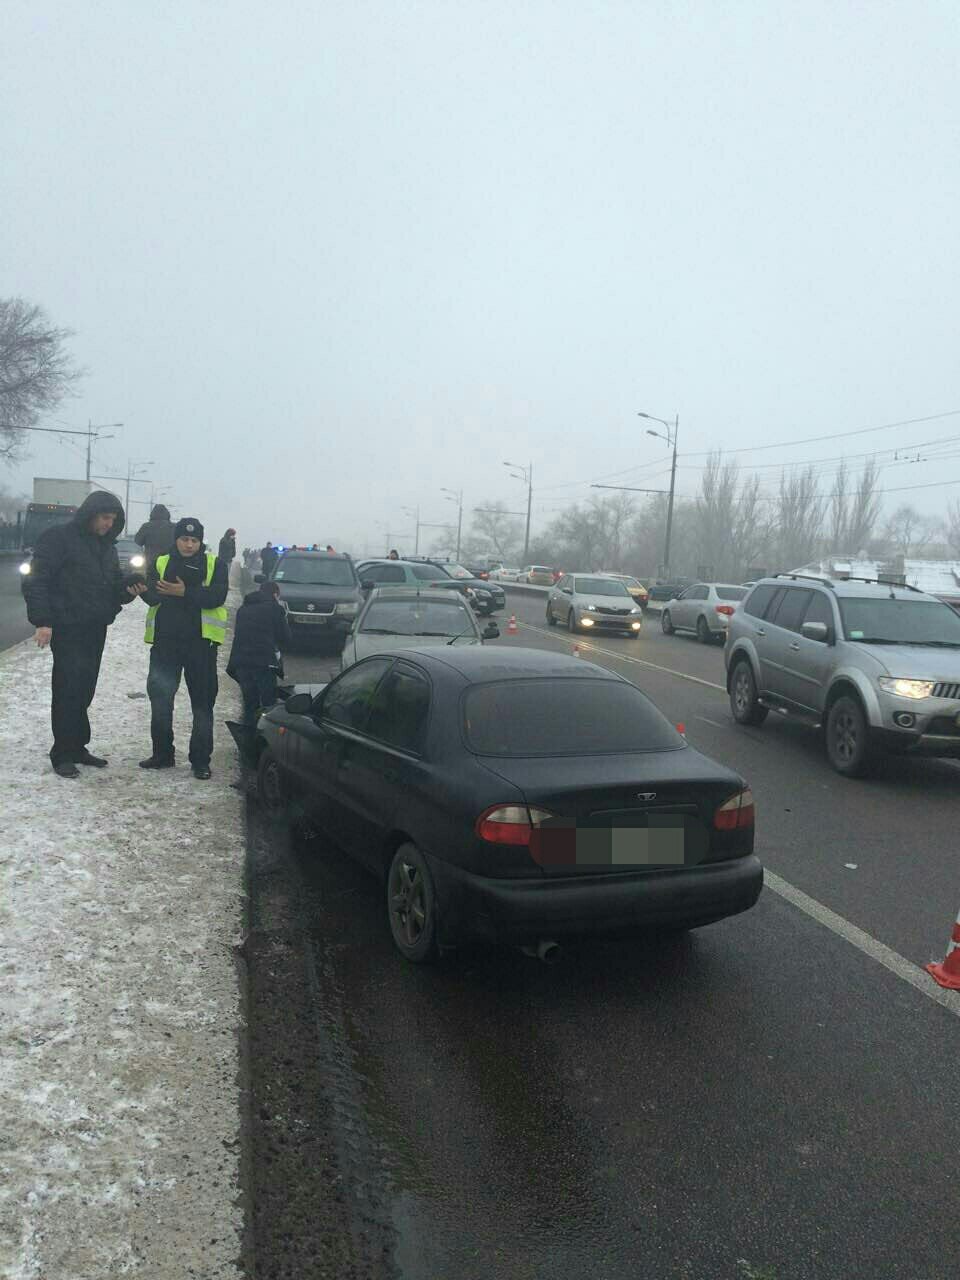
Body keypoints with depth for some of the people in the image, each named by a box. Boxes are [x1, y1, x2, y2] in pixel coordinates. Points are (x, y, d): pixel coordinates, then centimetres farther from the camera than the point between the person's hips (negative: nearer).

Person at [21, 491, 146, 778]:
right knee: (68, 690, -7)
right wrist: (42, 621, -19)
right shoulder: (58, 538, -7)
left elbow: (113, 586, 22)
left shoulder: (107, 546, 15)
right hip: (67, 628, -7)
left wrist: (128, 589, -1)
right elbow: (36, 581, -11)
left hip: (96, 629, 7)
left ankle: (76, 747, 18)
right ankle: (62, 754, 0)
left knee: (84, 690, 9)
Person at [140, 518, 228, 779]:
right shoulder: (161, 564, 10)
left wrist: (185, 593, -21)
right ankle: (162, 753, 22)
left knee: (202, 703, 3)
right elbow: (151, 595, -4)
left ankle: (201, 760, 12)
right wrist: (153, 591, -25)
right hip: (165, 641, 2)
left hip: (200, 642, -2)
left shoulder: (214, 565, 3)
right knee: (160, 699, 5)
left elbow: (217, 596, -13)